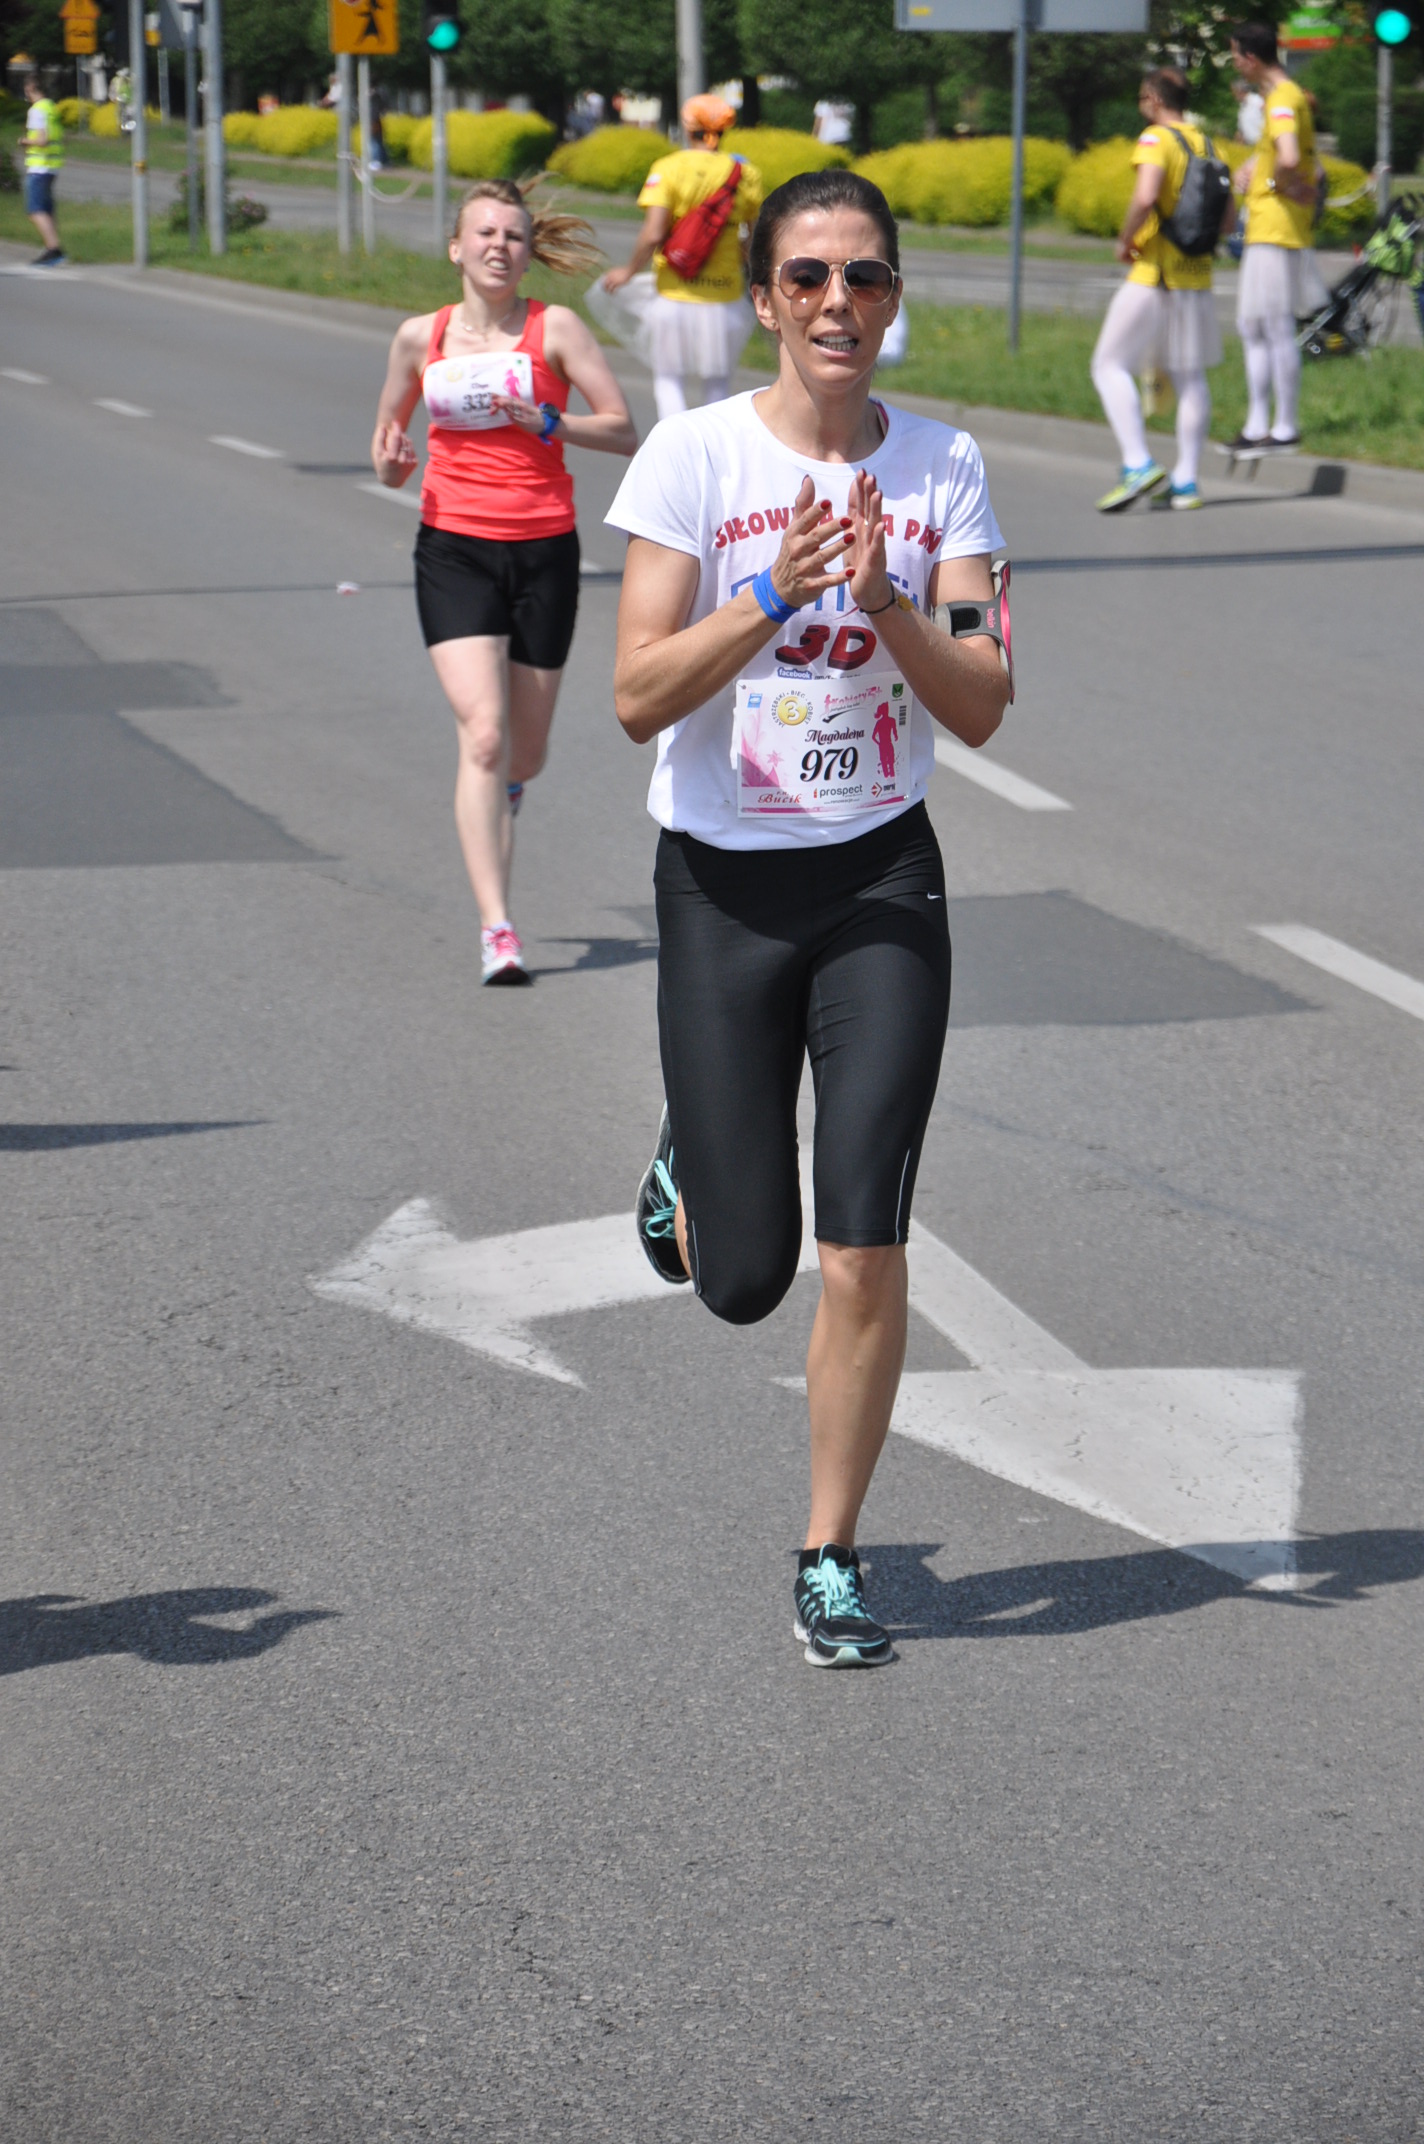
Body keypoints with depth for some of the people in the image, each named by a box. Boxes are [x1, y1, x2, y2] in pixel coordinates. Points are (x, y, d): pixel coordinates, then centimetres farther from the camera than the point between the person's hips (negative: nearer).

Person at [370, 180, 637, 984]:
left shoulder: (556, 328, -1)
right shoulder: (421, 337, 5)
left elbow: (624, 430, -3)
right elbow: (389, 446, 18)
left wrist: (548, 423, -18)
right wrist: (391, 459, -5)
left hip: (544, 550, 0)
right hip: (454, 548, 0)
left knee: (526, 752, 8)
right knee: (483, 733, -16)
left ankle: (502, 793, 46)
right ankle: (498, 929, -17)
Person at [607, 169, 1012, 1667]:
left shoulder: (940, 469, -1)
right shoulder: (695, 453, -8)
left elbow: (980, 709, -6)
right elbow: (638, 699, -12)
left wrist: (885, 599, -22)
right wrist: (773, 596, -24)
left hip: (880, 882, 1)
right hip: (721, 883, -1)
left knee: (862, 1259, -7)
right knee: (743, 1280, 3)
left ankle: (830, 1562, 10)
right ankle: (688, 1172, 39)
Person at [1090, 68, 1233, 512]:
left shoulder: (1156, 139, -11)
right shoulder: (1204, 143, 11)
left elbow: (1145, 197, -27)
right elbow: (1226, 219, 13)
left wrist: (1125, 240, -13)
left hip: (1152, 275, -7)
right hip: (1197, 275, 7)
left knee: (1110, 365, 0)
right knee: (1189, 377, 11)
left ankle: (1138, 464, -12)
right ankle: (1185, 479, 12)